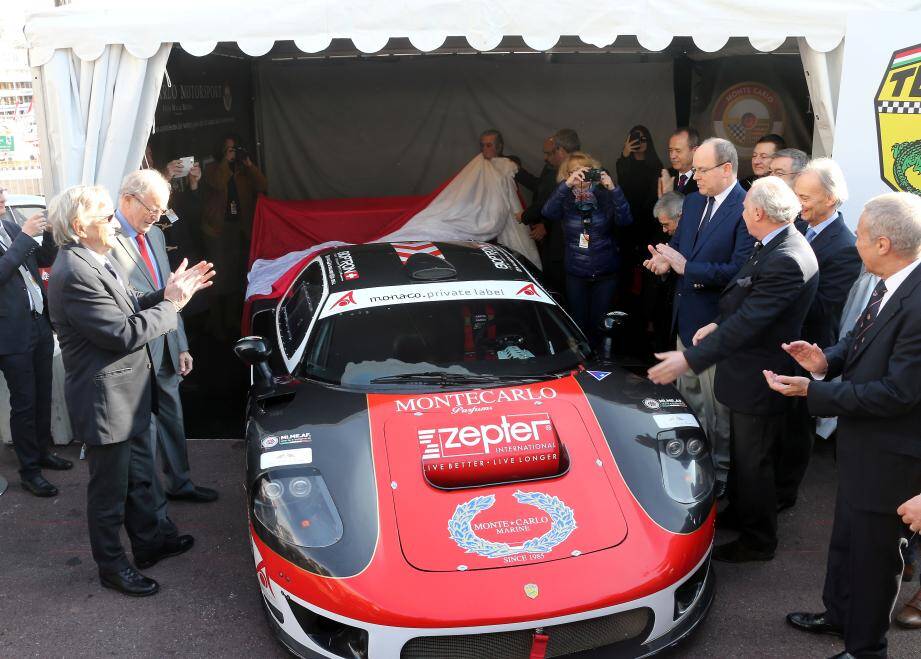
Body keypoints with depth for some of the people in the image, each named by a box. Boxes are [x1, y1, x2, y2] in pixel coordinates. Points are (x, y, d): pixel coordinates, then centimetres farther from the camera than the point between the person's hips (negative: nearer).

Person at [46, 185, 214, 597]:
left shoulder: (98, 261, 6)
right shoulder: (75, 274, -26)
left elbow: (129, 306, 11)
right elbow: (124, 334, -27)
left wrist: (167, 293, -3)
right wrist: (170, 305, -16)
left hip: (129, 396, 10)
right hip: (105, 403, -10)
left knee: (139, 476, 24)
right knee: (110, 490, 8)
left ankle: (147, 542, 42)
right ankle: (111, 566, 26)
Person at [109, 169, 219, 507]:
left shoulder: (155, 234, 11)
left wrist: (181, 346, 14)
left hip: (165, 351, 8)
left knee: (173, 421, 22)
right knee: (146, 432, 3)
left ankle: (179, 482, 41)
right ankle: (153, 508, 18)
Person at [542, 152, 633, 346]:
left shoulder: (604, 197, -3)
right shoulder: (565, 199, -1)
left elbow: (625, 220, -17)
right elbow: (548, 212, -21)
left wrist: (613, 188, -29)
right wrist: (567, 185, -32)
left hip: (606, 274, -1)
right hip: (575, 275, 1)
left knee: (599, 324, 5)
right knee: (579, 324, 8)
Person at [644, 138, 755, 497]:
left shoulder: (746, 210, -19)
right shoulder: (693, 202, 8)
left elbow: (739, 270, -26)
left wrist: (686, 267, -26)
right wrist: (665, 260, -7)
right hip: (686, 318, 9)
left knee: (717, 406, 5)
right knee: (688, 394, 22)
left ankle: (719, 471, 22)